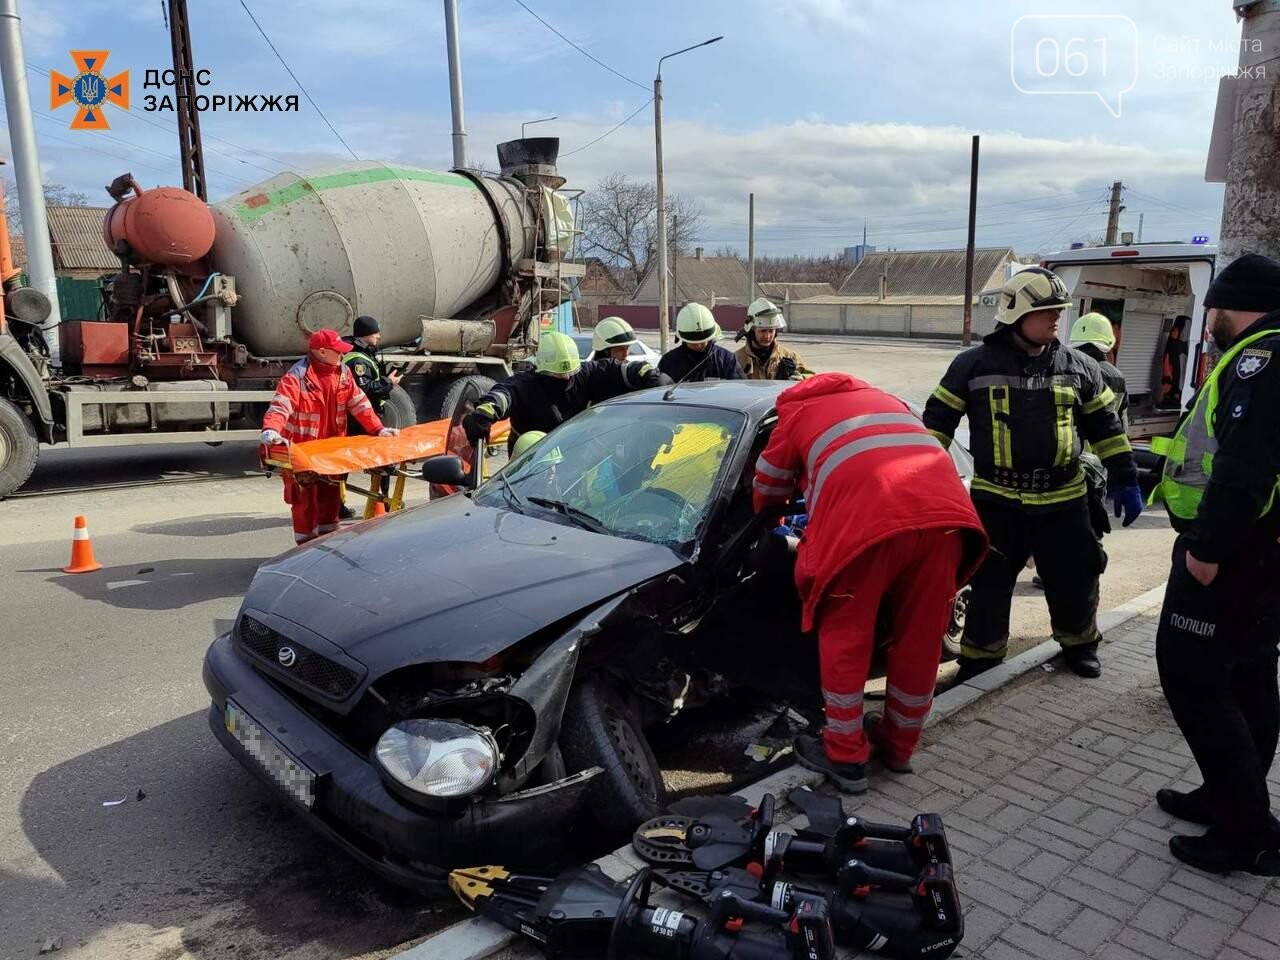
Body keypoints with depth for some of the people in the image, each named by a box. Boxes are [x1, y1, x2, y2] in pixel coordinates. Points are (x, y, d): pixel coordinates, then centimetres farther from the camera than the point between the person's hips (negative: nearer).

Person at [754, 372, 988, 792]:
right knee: (920, 637, 18)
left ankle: (845, 757, 20)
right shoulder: (885, 399, 40)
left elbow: (766, 494, 31)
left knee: (845, 636, 13)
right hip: (946, 510, 5)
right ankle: (900, 746, 35)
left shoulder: (796, 411, 27)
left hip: (869, 520, -5)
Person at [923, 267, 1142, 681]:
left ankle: (1079, 644, 39)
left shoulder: (1077, 367, 4)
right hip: (995, 500, -2)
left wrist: (1124, 479, 10)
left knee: (1074, 580, 12)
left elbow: (1105, 424, 12)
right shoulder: (974, 364, -4)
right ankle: (980, 660, 19)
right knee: (989, 585, 2)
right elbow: (938, 419, 1)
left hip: (1062, 500, 3)